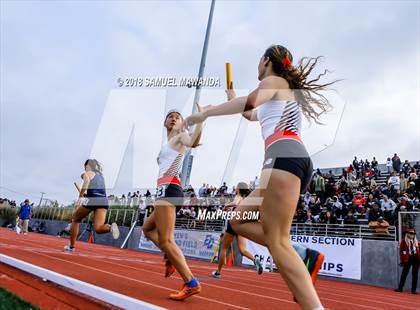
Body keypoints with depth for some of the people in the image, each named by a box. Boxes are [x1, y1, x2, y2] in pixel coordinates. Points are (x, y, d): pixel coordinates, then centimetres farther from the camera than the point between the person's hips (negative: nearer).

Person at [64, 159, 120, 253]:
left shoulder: (86, 173, 10)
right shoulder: (100, 174, 28)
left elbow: (87, 181, -15)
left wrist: (80, 196, -18)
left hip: (91, 200, -4)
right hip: (103, 200, 4)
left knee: (75, 219, 22)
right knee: (98, 228, -4)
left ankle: (71, 247, 27)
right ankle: (110, 227, -38)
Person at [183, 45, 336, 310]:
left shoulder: (273, 81, 8)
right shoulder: (285, 91, 36)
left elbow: (249, 102, -17)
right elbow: (252, 113, 52)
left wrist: (205, 113, -11)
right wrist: (232, 96, 64)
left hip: (284, 155, -9)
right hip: (294, 159, 9)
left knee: (278, 241, -17)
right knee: (239, 220, 10)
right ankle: (302, 261, -3)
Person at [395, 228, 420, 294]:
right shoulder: (403, 241, 0)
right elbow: (401, 251, -2)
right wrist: (402, 260, -7)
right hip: (408, 259, -3)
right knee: (404, 273, 2)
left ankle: (413, 290, 13)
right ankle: (400, 288, 10)